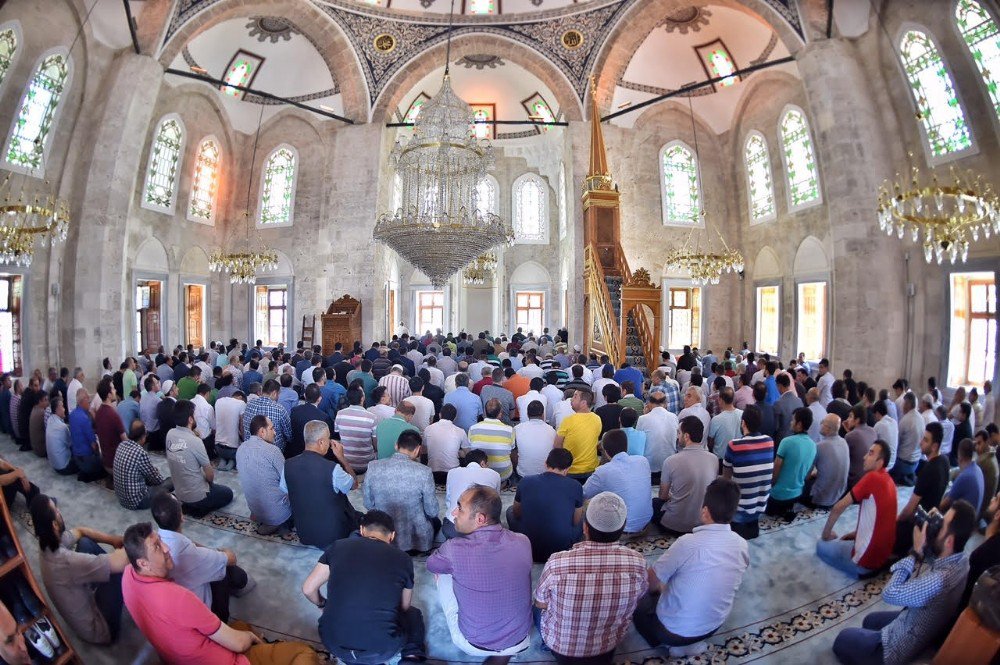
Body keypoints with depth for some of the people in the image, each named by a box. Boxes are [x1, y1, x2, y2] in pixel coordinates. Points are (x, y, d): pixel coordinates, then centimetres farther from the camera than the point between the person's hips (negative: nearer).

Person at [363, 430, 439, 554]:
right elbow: (432, 511, -9)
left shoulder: (373, 467, -13)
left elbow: (368, 505, 0)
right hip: (417, 540, -3)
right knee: (435, 521, 31)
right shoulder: (424, 472, -21)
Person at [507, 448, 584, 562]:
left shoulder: (525, 482, -6)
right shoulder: (575, 486, -9)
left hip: (529, 549, 1)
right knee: (584, 518, 26)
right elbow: (576, 522, 6)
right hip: (562, 547, 0)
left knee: (510, 510, 26)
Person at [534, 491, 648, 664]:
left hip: (559, 646, -2)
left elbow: (540, 604, -14)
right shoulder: (637, 563, -28)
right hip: (608, 647, 2)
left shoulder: (557, 563, -33)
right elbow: (637, 597, -6)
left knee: (538, 610, 29)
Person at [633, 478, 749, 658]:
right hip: (714, 626, 5)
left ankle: (676, 642, 11)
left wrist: (659, 588, 8)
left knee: (639, 606, 23)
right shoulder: (742, 546, -13)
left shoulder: (689, 543, -31)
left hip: (674, 630, -4)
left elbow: (652, 580, -17)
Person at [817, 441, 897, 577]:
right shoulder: (889, 481, 4)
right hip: (884, 555, 8)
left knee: (821, 546, 12)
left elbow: (839, 507, -17)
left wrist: (826, 533, -3)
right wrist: (854, 534, 14)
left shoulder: (872, 477, -21)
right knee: (841, 541, 29)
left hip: (867, 559, -8)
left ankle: (859, 569, -1)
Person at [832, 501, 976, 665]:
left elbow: (889, 594, -29)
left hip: (903, 645, -8)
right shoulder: (958, 559, -13)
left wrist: (915, 552, -27)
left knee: (842, 641, 13)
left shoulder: (940, 579, -40)